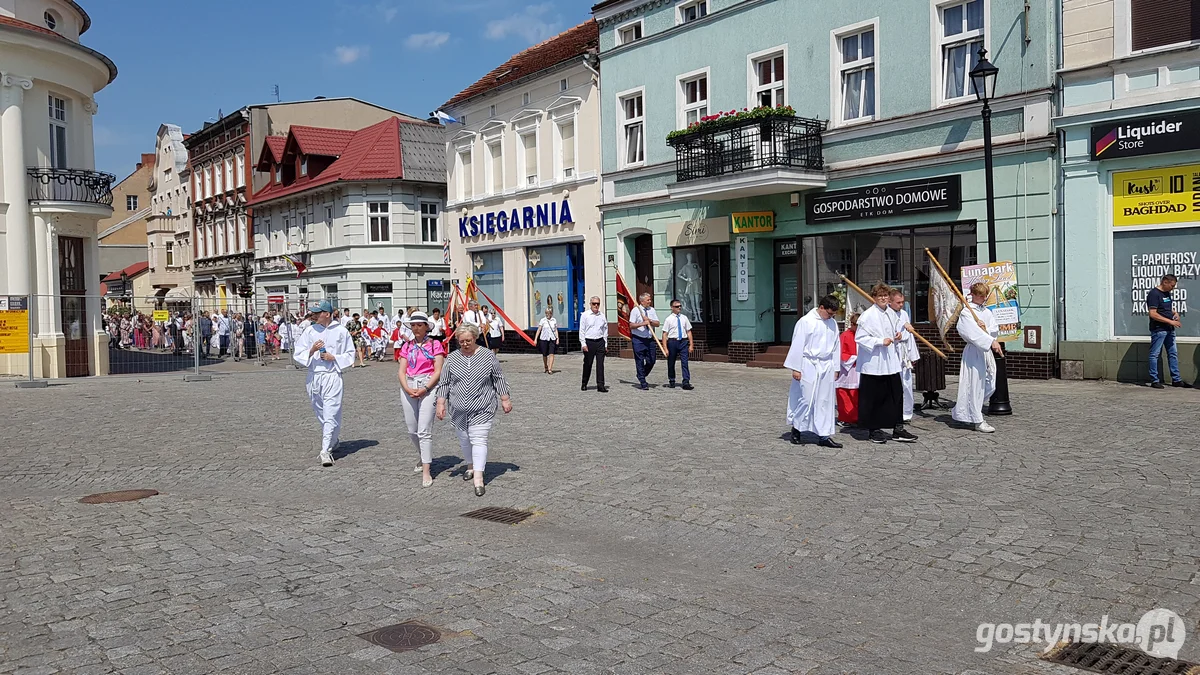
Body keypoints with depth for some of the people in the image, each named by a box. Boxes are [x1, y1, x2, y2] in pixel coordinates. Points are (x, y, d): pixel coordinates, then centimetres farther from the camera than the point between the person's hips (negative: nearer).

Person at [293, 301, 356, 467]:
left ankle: (325, 451, -13)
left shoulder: (341, 332, 0)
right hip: (314, 377, 4)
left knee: (330, 414, -11)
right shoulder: (310, 332, 6)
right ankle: (333, 441, 36)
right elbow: (297, 356, 5)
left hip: (332, 376, -4)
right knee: (321, 414, 15)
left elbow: (350, 355, 6)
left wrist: (334, 358, -9)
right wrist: (312, 350, -12)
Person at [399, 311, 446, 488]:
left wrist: (424, 389, -15)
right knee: (412, 430, 12)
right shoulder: (407, 346, 13)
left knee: (424, 430, -10)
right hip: (409, 387, 5)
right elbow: (402, 371, 7)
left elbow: (438, 371, -6)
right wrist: (407, 389, -10)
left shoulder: (435, 345, -1)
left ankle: (426, 472, -7)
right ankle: (424, 457, 38)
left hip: (428, 387, -5)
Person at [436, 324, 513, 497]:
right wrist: (441, 403, 1)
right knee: (464, 440, 13)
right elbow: (444, 383, 8)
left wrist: (505, 399, 6)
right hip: (459, 410, 3)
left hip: (482, 409, -3)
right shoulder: (452, 359, 4)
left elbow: (499, 379, 5)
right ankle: (471, 466, 36)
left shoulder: (488, 356, -1)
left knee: (479, 440, -10)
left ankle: (478, 478, -12)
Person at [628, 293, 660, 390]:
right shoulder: (635, 310, -4)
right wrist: (642, 323, -20)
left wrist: (649, 320, -12)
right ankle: (642, 382, 8)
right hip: (638, 339, -5)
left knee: (651, 361, 5)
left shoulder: (652, 310, 9)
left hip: (650, 339, 5)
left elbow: (657, 324, 6)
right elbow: (631, 325, -9)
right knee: (640, 362, -1)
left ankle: (641, 377, 27)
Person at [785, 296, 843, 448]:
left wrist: (835, 367, 14)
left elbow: (835, 346, 17)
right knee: (806, 399, -4)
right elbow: (797, 346, -9)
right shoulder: (806, 321, -9)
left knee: (826, 401, 5)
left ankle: (825, 436, 10)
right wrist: (796, 368, -10)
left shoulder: (832, 323, 10)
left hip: (826, 366, 6)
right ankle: (796, 429, 17)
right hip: (808, 365, -6)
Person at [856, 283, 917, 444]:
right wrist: (881, 341, -19)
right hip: (873, 363, -7)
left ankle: (898, 429, 15)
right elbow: (860, 337, -14)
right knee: (874, 397, 1)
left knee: (896, 395, 7)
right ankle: (874, 430, 13)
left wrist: (897, 336, 6)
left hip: (891, 363, 7)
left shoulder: (891, 314, 12)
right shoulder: (868, 315, -11)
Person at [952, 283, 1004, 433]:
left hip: (987, 351, 8)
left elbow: (995, 329, 10)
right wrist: (991, 341, -34)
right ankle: (977, 421, 2)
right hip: (974, 351, -8)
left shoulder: (987, 312, 15)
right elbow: (974, 331, -23)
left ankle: (961, 412, 24)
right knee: (975, 385, -6)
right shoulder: (966, 312, -8)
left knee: (989, 386, 10)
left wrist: (986, 329, -12)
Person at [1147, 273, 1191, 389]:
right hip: (1158, 330, -9)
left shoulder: (1167, 293, 14)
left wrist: (1175, 313, 8)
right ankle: (1154, 380, 2)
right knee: (1155, 354, -2)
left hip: (1169, 329, 9)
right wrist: (1170, 321, -20)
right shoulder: (1154, 294, -14)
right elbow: (1153, 314, -20)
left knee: (1173, 354, 11)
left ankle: (1176, 380, 18)